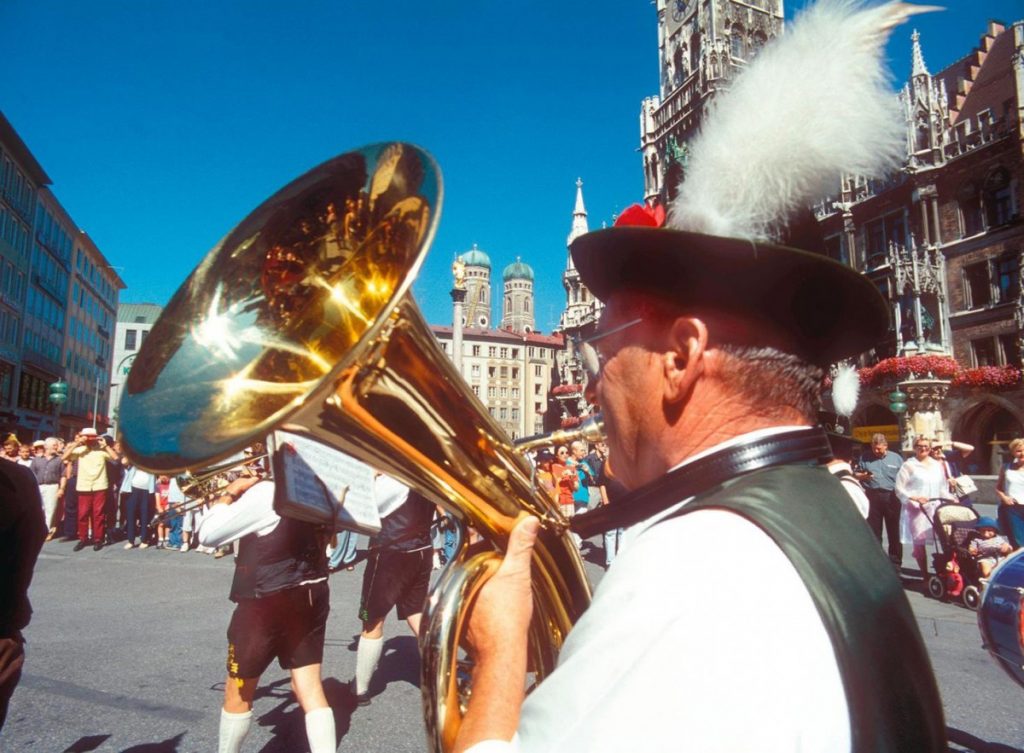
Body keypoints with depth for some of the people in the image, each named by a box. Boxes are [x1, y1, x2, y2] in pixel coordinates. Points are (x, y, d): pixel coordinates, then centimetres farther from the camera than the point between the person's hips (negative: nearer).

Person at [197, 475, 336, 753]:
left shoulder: (265, 493, -21)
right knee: (310, 688, 9)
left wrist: (229, 493, -5)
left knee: (238, 693, 16)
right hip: (312, 597, 6)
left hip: (268, 602, -6)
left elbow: (207, 535, -16)